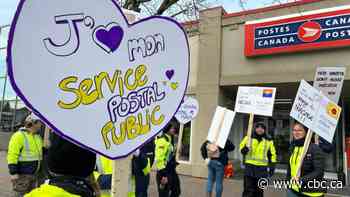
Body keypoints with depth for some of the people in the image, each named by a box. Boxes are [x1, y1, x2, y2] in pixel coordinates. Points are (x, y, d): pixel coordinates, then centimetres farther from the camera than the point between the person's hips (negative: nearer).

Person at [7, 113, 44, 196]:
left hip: (34, 174, 8)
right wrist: (13, 172, -21)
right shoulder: (19, 136, -15)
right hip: (22, 174, -8)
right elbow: (12, 155, -18)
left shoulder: (38, 137, 11)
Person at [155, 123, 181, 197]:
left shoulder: (171, 140, 11)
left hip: (171, 171, 10)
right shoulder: (162, 140, -18)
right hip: (164, 173, -9)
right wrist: (163, 175, -24)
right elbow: (159, 158, -24)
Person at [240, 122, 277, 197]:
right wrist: (243, 150, -14)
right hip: (250, 166, -1)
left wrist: (272, 167, 5)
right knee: (248, 189, -2)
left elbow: (272, 154, 12)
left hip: (262, 168, 1)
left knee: (259, 190, 11)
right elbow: (241, 146, 10)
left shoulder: (269, 140, 4)